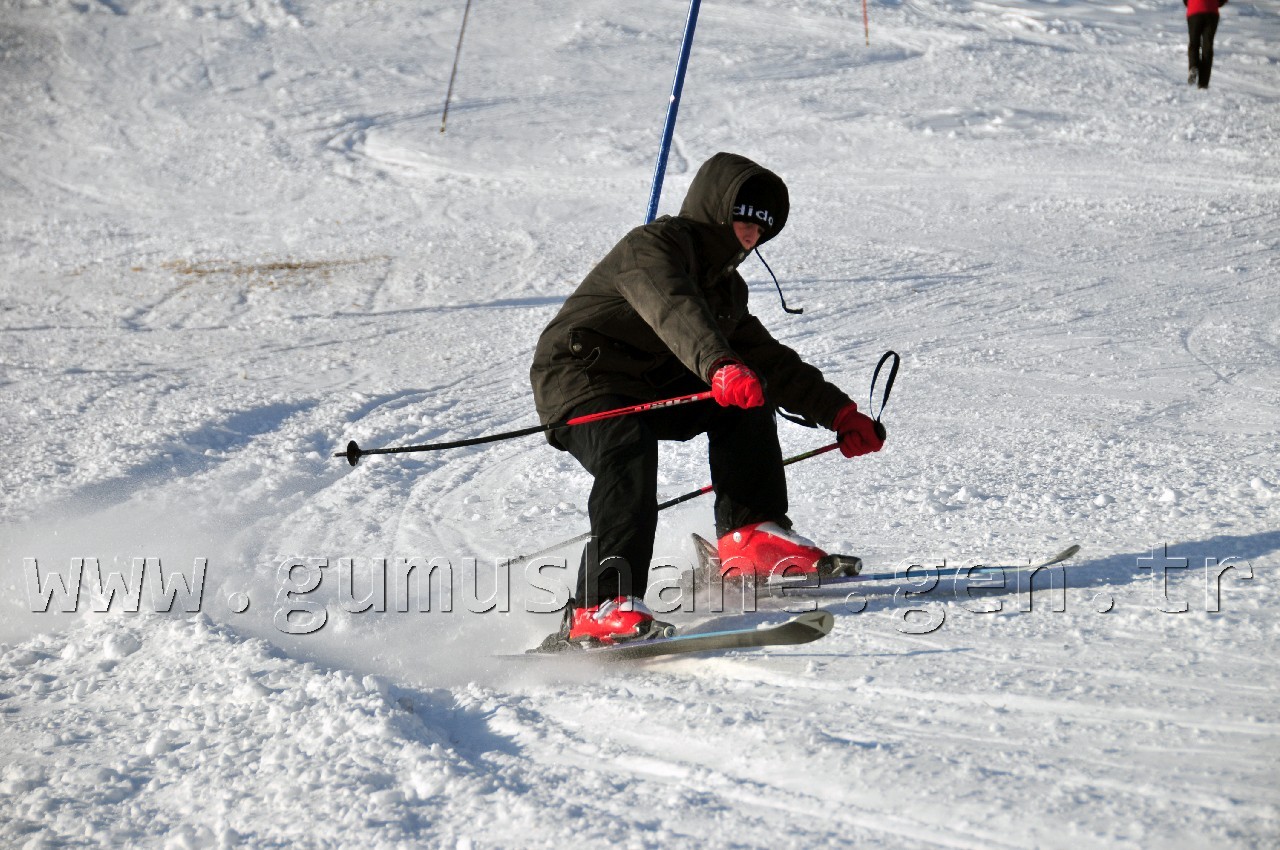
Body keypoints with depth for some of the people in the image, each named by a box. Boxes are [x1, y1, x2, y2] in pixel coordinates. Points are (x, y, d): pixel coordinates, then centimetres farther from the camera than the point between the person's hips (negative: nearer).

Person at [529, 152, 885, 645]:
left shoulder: (725, 285, 18)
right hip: (578, 378, -9)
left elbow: (768, 359, 23)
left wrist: (839, 413, 16)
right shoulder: (653, 246, -12)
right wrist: (719, 365, -52)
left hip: (647, 389, 9)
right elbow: (674, 311, -34)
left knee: (746, 402, 1)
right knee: (629, 451, -35)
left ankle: (750, 537, 0)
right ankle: (599, 606, -46)